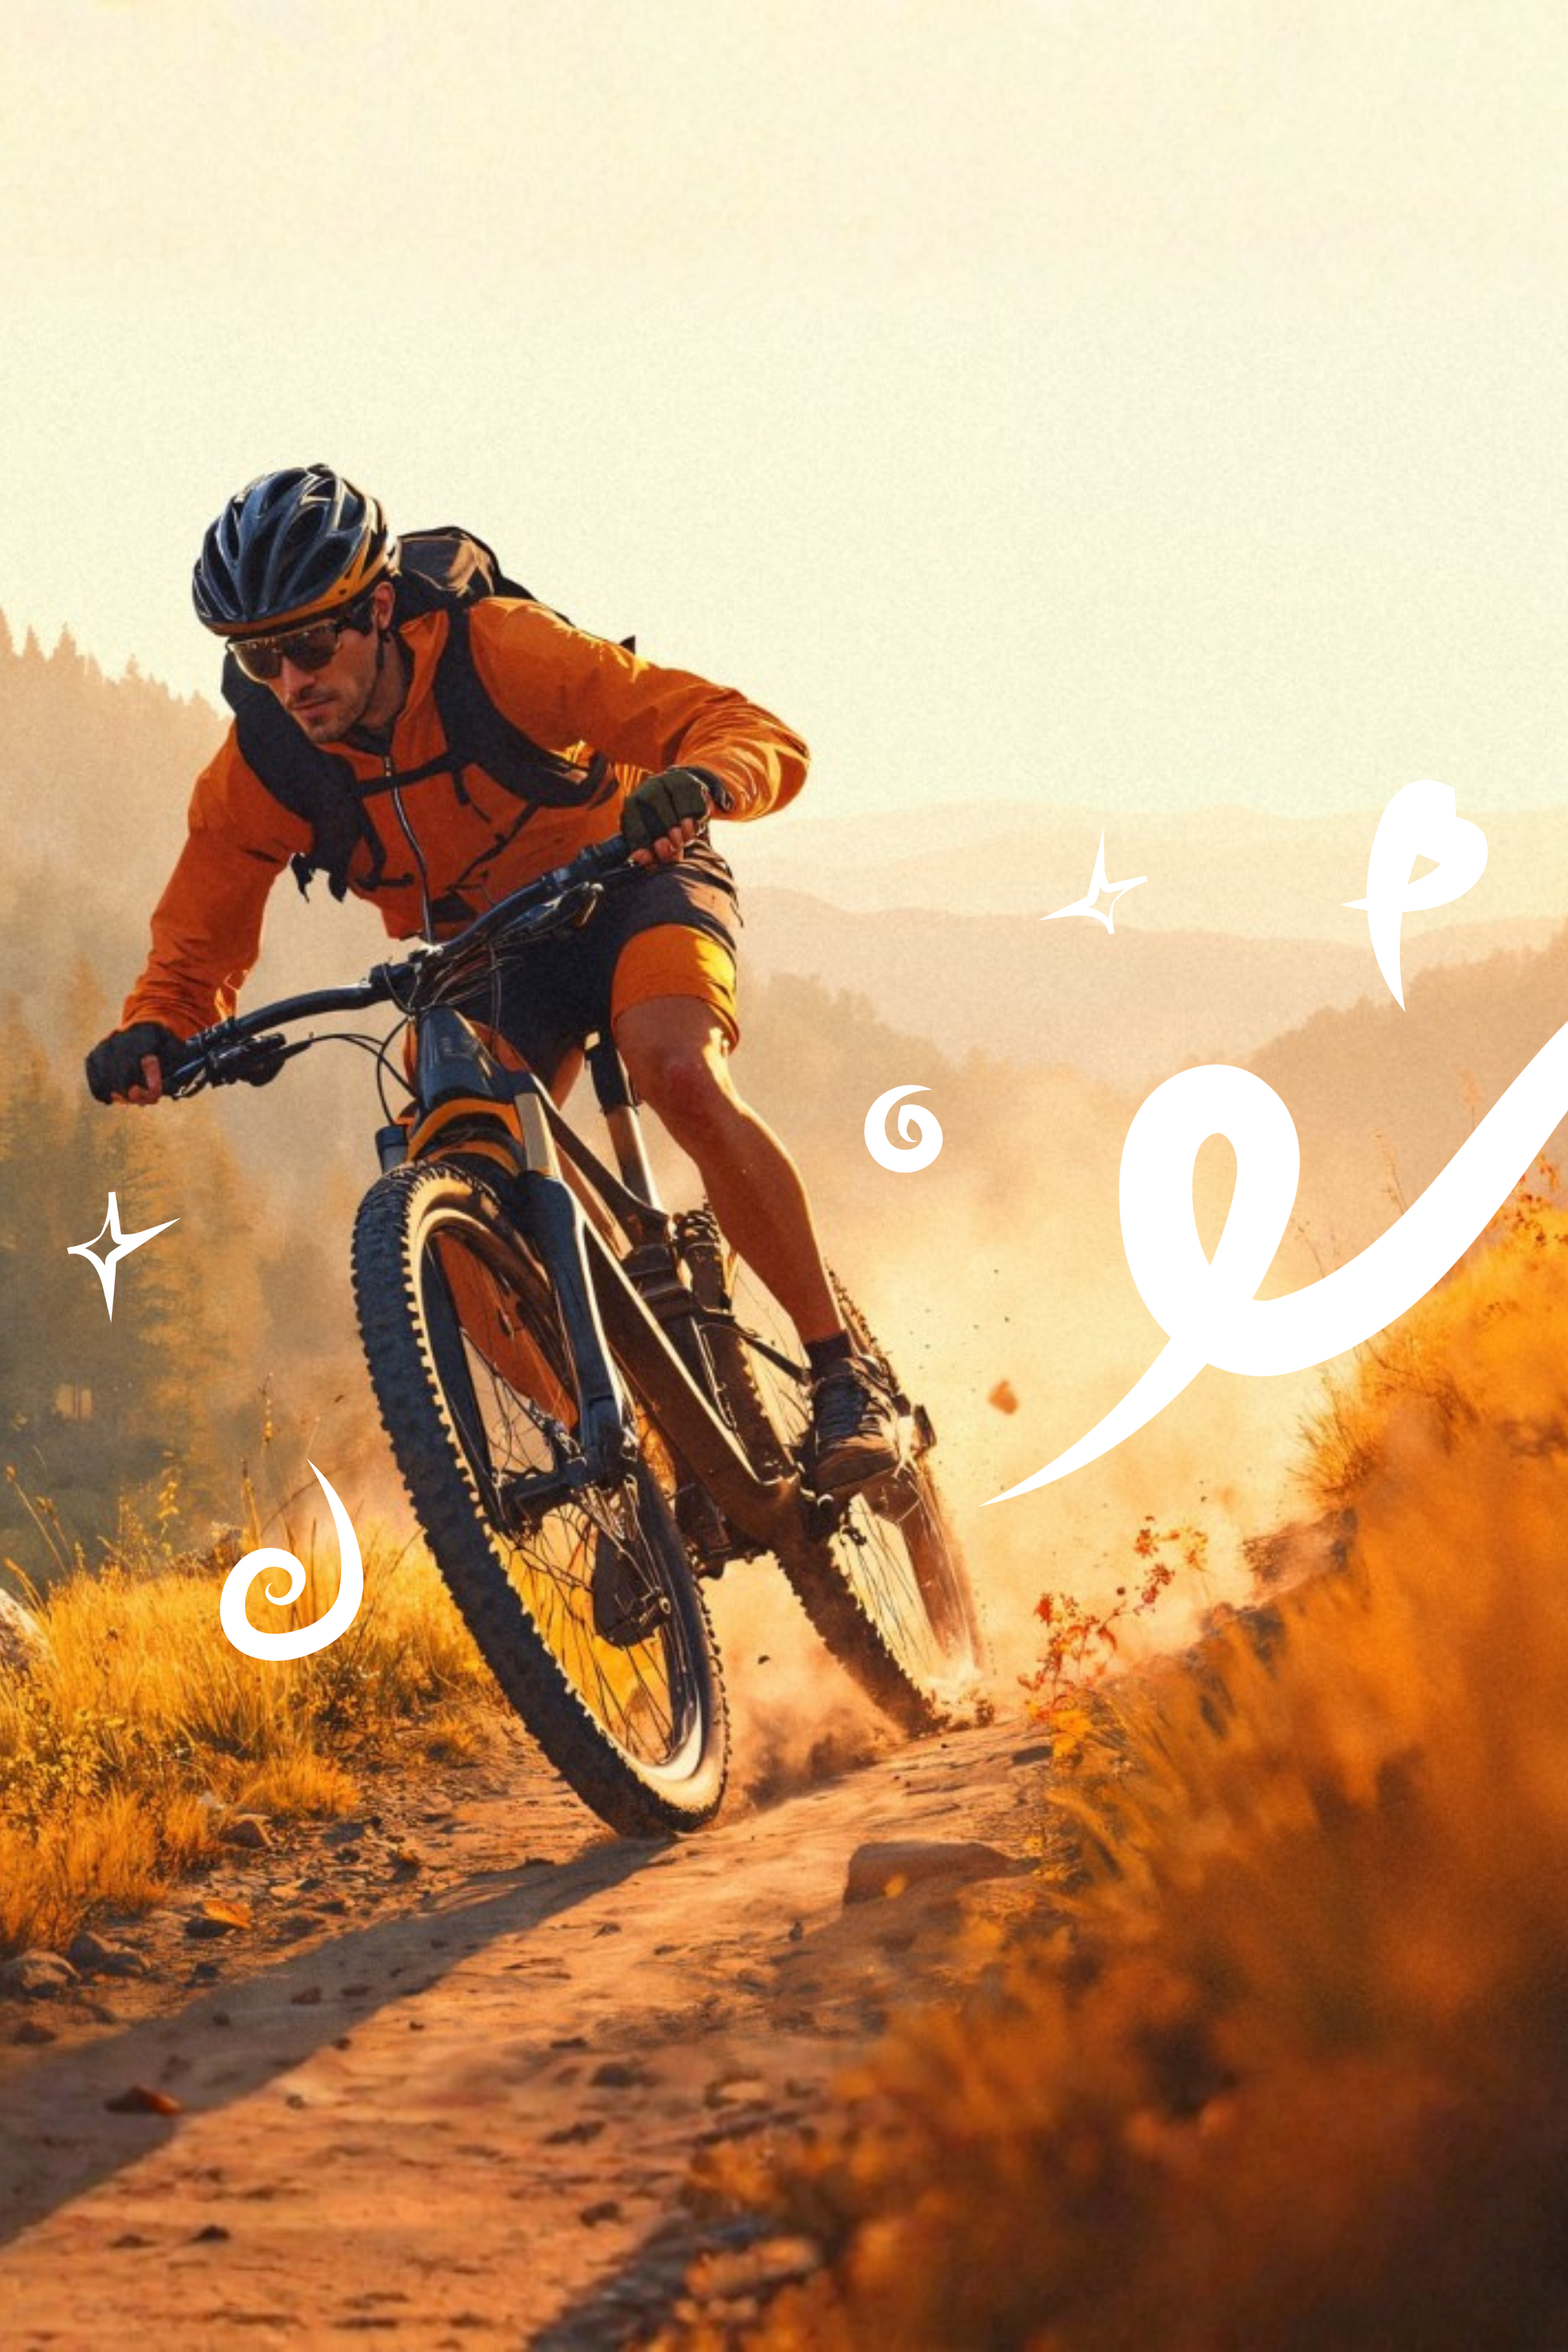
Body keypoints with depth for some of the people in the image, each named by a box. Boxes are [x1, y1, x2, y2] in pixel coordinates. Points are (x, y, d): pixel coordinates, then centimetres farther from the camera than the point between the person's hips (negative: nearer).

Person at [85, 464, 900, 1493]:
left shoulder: (498, 650, -30)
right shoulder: (259, 771, -19)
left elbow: (766, 740, -31)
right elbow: (198, 947, -9)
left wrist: (696, 783, -54)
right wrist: (152, 1035, -32)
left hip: (631, 880, -4)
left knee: (684, 1080, -33)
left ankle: (845, 1373, -23)